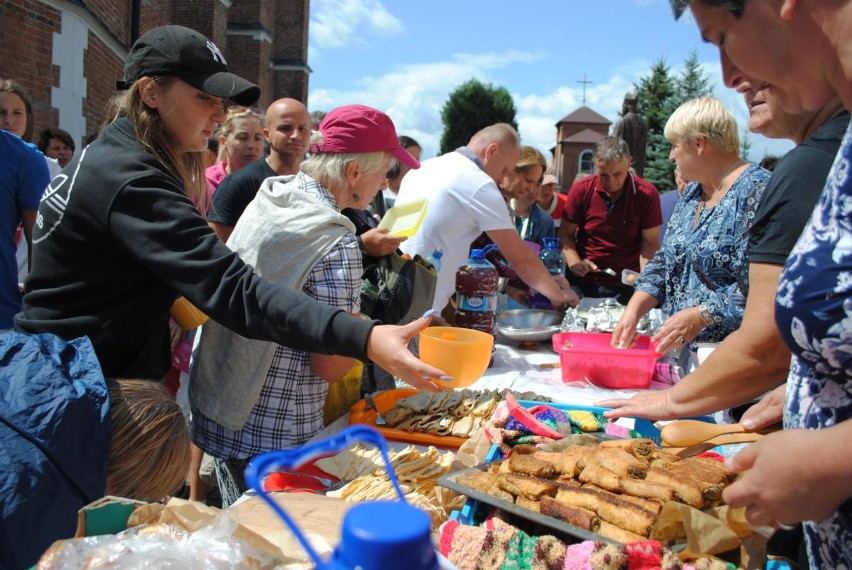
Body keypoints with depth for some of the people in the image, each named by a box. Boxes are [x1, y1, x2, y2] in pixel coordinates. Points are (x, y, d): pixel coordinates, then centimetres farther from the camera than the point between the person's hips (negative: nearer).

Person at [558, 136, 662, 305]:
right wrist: (574, 262, -16)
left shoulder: (647, 194, -7)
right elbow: (566, 234, 2)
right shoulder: (581, 190, -5)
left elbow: (650, 242, -4)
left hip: (626, 287, -1)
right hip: (583, 284, 1)